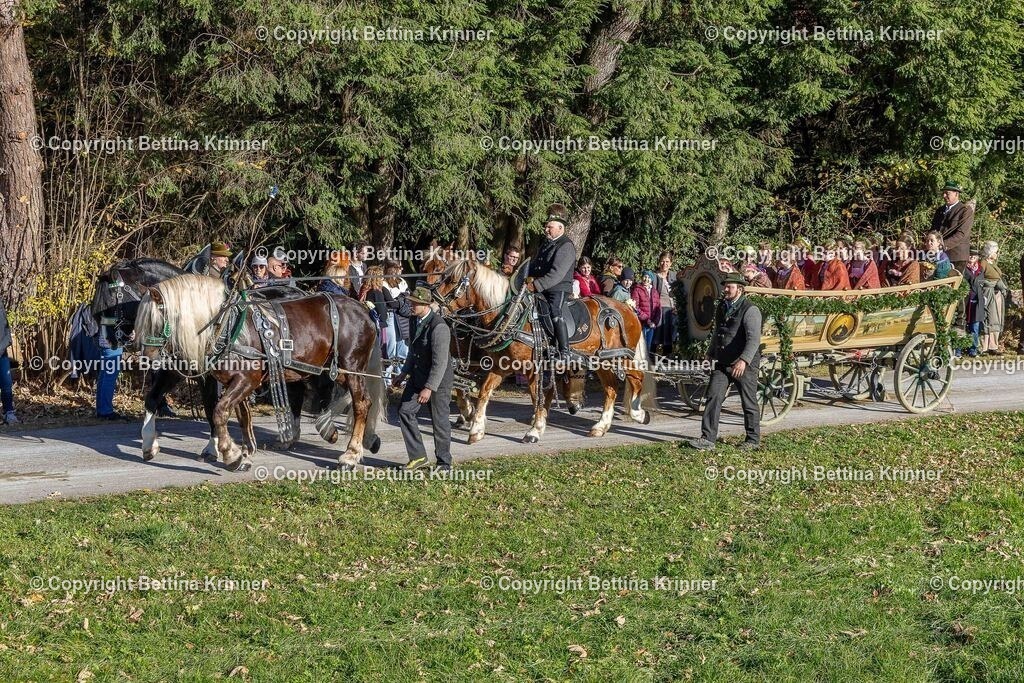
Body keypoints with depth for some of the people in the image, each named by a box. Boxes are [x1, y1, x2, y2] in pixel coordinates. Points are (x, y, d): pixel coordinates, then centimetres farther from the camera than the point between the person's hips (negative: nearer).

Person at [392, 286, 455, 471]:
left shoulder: (438, 327, -25)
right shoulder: (417, 321, 4)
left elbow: (440, 362, -27)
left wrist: (429, 388, -30)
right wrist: (403, 374, 19)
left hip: (438, 380, -8)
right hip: (417, 377, 8)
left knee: (440, 421, 3)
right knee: (405, 412, 4)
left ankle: (444, 463, 17)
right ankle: (418, 456, 14)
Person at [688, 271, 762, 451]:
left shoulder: (750, 310, -13)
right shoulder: (722, 308, 12)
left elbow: (754, 339, -23)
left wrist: (744, 360, -34)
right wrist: (711, 354, 30)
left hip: (744, 365, -7)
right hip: (722, 363, 7)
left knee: (749, 402, 5)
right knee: (713, 397, -4)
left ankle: (753, 439, 19)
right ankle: (708, 439, -5)